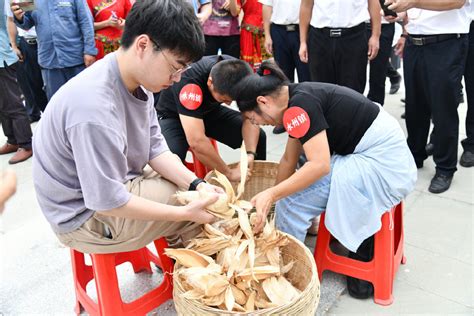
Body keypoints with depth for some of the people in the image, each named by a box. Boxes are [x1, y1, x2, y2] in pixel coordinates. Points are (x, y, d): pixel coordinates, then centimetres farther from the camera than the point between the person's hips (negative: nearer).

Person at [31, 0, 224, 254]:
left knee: (204, 192, 6)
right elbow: (108, 202, -28)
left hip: (116, 182, 8)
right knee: (201, 208, -9)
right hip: (86, 216, -8)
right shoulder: (94, 107, -35)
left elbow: (155, 149, -1)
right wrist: (186, 212, -23)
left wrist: (196, 183, -16)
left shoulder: (138, 81, -8)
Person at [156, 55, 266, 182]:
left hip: (210, 111, 5)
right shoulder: (189, 81, -39)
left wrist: (250, 154, -34)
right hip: (173, 115, -4)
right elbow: (196, 141, -44)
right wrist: (229, 173, -35)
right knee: (173, 157, -35)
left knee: (258, 137, -11)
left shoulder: (240, 74, -23)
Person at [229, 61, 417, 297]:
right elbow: (289, 159, 16)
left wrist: (272, 195, -23)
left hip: (384, 164, -10)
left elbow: (320, 165, -25)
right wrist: (271, 198, 22)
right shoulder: (299, 98, 11)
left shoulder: (299, 105, -18)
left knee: (293, 199, -11)